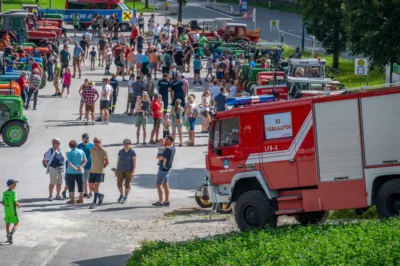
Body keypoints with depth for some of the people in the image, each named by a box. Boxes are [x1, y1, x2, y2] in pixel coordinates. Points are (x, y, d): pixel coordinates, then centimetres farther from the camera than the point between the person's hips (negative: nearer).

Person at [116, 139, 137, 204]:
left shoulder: (132, 152, -10)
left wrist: (133, 172, -17)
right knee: (119, 184, 0)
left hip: (129, 170, -3)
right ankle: (121, 195, 26)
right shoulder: (120, 152, 1)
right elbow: (118, 161, 7)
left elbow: (134, 162, -11)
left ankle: (125, 198, 17)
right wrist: (117, 171, 6)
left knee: (127, 184, 2)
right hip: (121, 170, 3)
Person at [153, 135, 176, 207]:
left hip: (163, 169, -9)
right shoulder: (173, 148, 7)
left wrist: (158, 157, -4)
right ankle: (167, 202, 13)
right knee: (165, 185, 12)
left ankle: (160, 202, -3)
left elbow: (161, 158, -27)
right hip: (167, 169, 9)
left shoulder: (168, 149, -24)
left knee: (158, 185, -3)